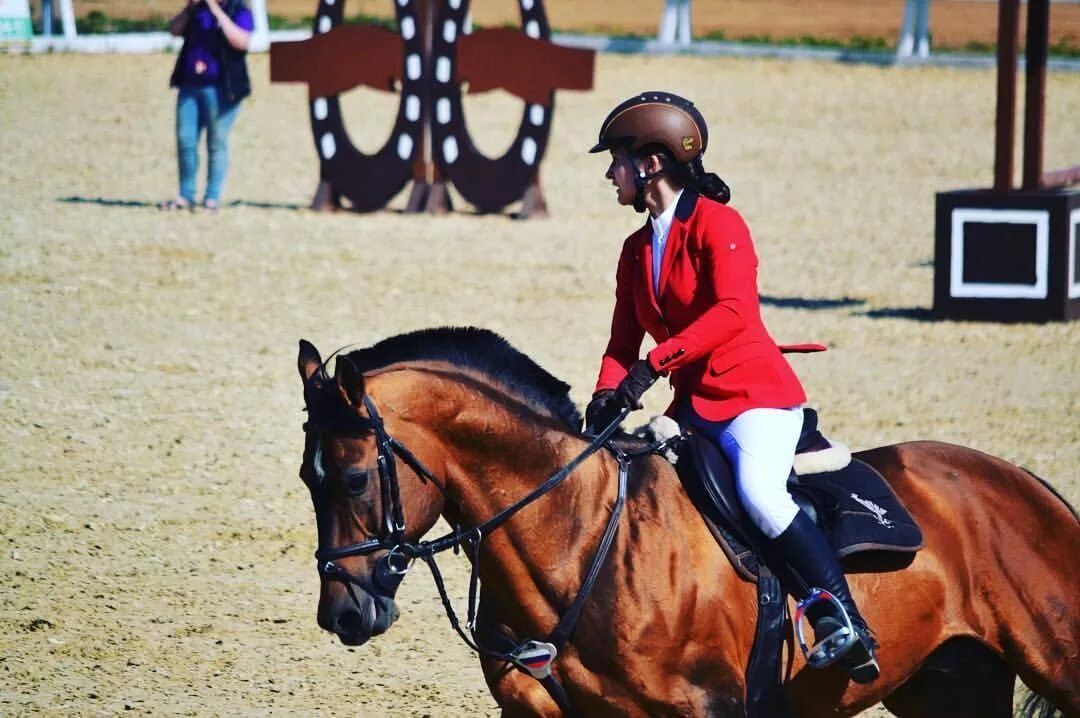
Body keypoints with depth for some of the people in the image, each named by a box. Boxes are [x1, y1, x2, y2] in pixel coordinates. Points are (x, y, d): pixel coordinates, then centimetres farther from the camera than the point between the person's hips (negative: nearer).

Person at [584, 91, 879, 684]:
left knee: (759, 491, -32)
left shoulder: (715, 224, -10)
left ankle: (845, 624, -28)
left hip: (756, 394, -9)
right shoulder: (637, 250, 14)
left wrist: (654, 364, -32)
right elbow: (624, 342, 11)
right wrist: (605, 400, -11)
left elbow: (734, 310, -25)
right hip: (694, 406, 9)